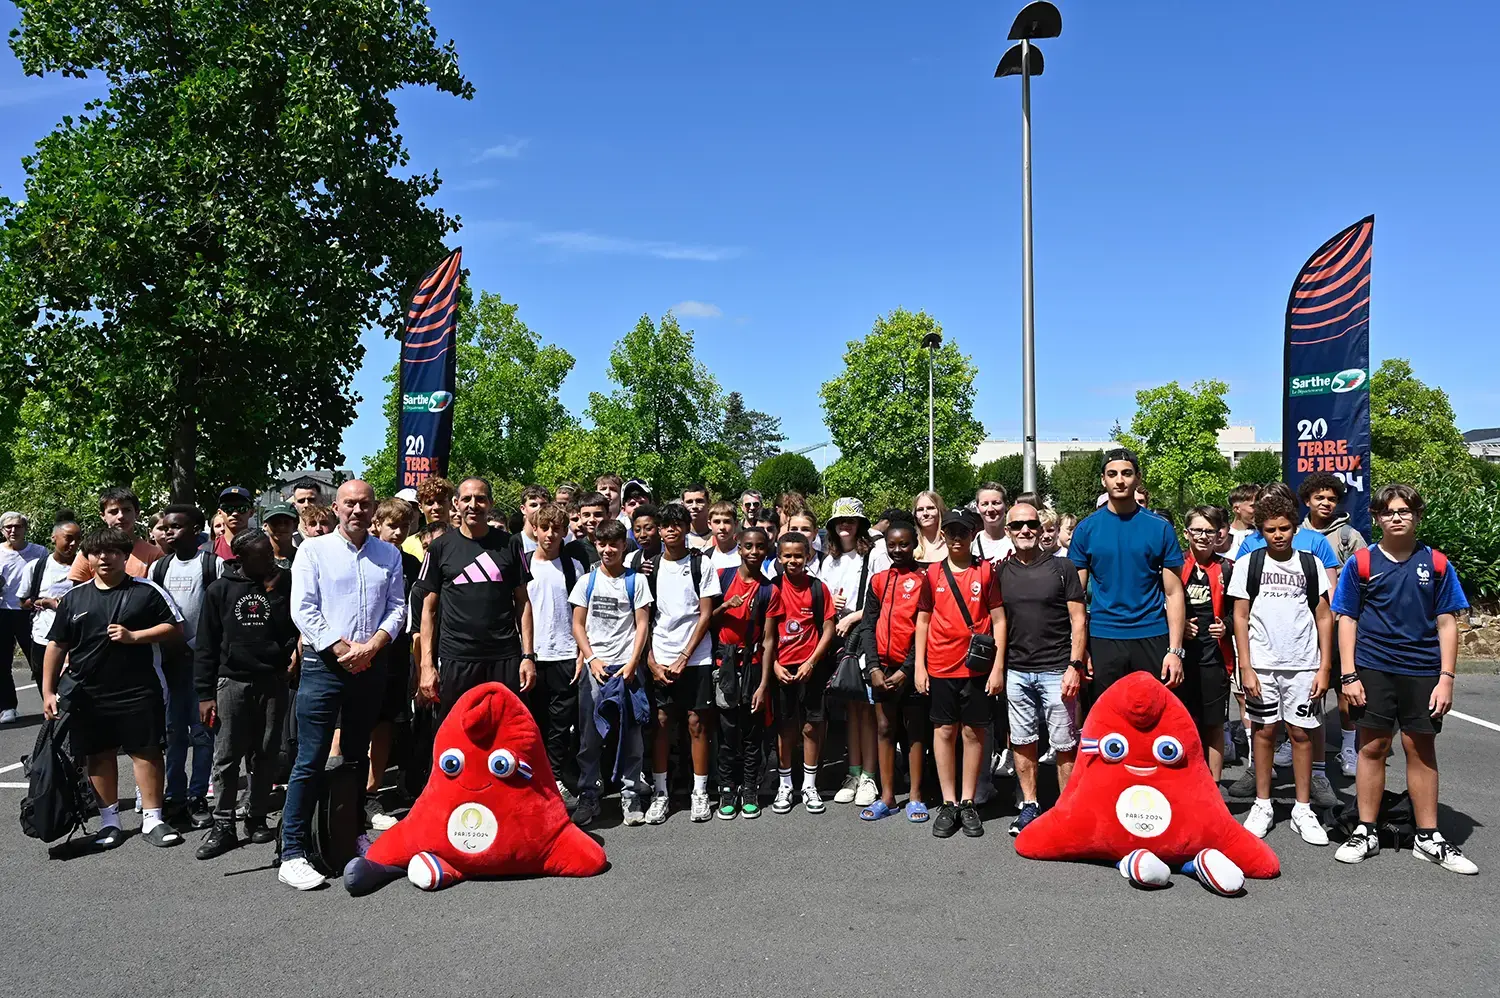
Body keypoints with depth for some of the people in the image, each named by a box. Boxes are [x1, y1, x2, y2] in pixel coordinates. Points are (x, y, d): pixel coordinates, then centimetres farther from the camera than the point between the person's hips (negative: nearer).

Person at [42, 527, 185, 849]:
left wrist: (134, 636, -14)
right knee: (99, 755, 11)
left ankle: (152, 819, 10)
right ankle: (109, 819, 24)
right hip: (88, 694, 3)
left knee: (146, 752, 1)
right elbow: (56, 645, 9)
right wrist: (48, 691, 5)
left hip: (138, 690, -3)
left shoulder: (146, 591, -1)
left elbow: (175, 628, -2)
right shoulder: (73, 598, 7)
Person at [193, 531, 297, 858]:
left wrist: (274, 594, -12)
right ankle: (223, 826, 7)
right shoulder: (220, 590, 3)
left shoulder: (284, 583, 4)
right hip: (232, 681, -1)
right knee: (226, 758, -1)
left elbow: (294, 628, 0)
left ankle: (257, 819, 19)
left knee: (266, 757, 7)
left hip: (272, 682, 1)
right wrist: (204, 693, 0)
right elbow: (206, 644, 4)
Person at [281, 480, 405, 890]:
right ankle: (292, 853, 0)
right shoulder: (314, 549, 0)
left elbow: (397, 608, 6)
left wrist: (371, 646, -10)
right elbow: (302, 610, -7)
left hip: (371, 667, 4)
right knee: (310, 761, -5)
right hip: (323, 665, -4)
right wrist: (342, 649, -12)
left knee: (358, 758, 15)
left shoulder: (389, 555, 10)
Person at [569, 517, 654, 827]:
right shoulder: (587, 581, 6)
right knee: (589, 735, 2)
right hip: (594, 666, 1)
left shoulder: (636, 581, 2)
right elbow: (578, 625, 7)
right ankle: (588, 797, 12)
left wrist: (632, 664, -8)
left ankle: (631, 795, 14)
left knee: (630, 733, 3)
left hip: (626, 667, -1)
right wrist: (592, 660, -4)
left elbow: (642, 625, 1)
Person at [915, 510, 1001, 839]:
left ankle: (968, 803, 15)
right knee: (944, 730, 5)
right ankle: (949, 803, 14)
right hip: (940, 666, 1)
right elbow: (923, 620, 10)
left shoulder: (986, 571, 1)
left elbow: (999, 620, 1)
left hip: (976, 666, -1)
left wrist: (997, 667, -5)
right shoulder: (933, 574, 6)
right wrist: (919, 666, 4)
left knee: (974, 732, 5)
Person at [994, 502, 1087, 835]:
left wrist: (1075, 666, -9)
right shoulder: (1002, 572, 7)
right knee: (1022, 742, 10)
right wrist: (997, 667, 2)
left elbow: (1079, 621, -4)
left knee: (1064, 745, 0)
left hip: (1056, 671, -3)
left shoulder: (1061, 569, -2)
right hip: (1017, 672, 3)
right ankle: (1030, 805, 23)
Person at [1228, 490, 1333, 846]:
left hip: (1303, 664, 1)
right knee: (1264, 729, 5)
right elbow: (1240, 616, 2)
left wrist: (1325, 667, 0)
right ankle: (1262, 804, 16)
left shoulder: (1310, 564, 5)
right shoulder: (1248, 564, 2)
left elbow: (1324, 617, 7)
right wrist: (1246, 667, -4)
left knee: (1301, 732, 4)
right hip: (1262, 663, 0)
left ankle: (1302, 810, 14)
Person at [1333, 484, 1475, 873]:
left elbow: (1446, 623, 4)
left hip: (1423, 671, 1)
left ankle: (1428, 837, 19)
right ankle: (1366, 832, 15)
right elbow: (1347, 620, 2)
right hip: (1373, 669, -1)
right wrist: (1348, 675, -4)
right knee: (1373, 747, 5)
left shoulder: (1436, 564, 3)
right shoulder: (1362, 563, 1)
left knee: (1421, 749, 8)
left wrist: (1446, 678, -2)